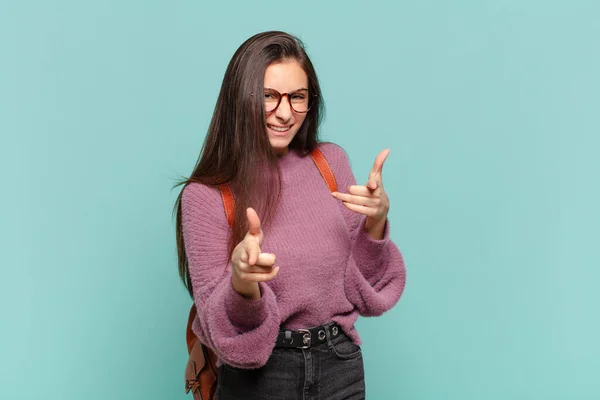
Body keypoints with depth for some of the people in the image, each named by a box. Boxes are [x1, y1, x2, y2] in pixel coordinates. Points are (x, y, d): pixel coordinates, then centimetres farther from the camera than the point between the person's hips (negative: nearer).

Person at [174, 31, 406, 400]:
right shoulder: (205, 196, -13)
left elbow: (364, 291, 0)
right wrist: (242, 285, -33)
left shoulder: (332, 161, -3)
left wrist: (375, 224, -17)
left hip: (342, 367, 3)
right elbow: (225, 328, -13)